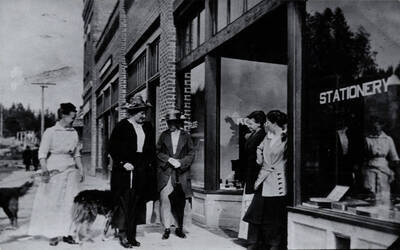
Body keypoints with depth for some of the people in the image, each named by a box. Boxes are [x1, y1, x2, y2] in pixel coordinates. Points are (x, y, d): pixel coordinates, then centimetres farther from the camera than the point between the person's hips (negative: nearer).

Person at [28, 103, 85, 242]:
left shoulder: (74, 133, 9)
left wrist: (81, 170, 11)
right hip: (54, 170, -4)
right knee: (51, 202, 1)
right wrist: (45, 171, -15)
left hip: (70, 170, 4)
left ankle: (67, 232, 7)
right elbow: (42, 154, -6)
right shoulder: (50, 132, -4)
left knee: (70, 201, 0)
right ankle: (52, 233, 13)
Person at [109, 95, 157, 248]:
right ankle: (123, 234, 3)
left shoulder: (147, 127, 13)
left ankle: (131, 236, 13)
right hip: (125, 172, -5)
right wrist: (123, 163, -13)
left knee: (137, 204, 6)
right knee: (125, 203, -6)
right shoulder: (121, 127, -3)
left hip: (142, 172, 5)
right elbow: (113, 148, -4)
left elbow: (152, 149, 19)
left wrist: (149, 162, 5)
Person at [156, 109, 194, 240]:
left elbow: (191, 154, 4)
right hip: (165, 172, 0)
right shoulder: (164, 135, 10)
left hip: (181, 173, 0)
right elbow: (158, 152, 6)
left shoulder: (186, 136, 7)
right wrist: (169, 159, -9)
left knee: (180, 202, 4)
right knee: (164, 199, -10)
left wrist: (181, 162, -10)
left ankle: (179, 228, 19)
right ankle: (167, 228, -1)